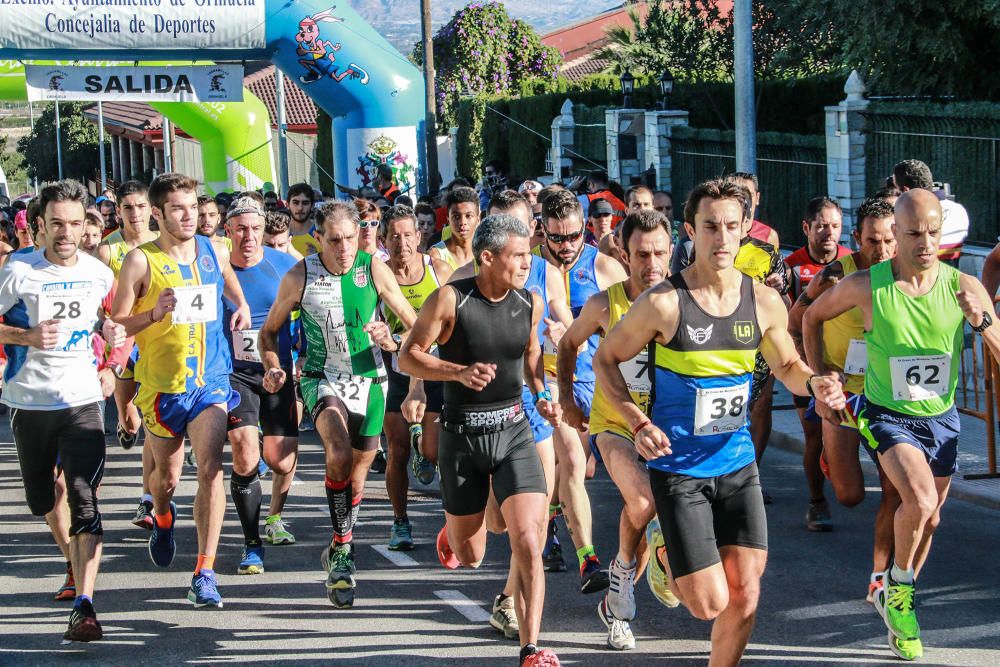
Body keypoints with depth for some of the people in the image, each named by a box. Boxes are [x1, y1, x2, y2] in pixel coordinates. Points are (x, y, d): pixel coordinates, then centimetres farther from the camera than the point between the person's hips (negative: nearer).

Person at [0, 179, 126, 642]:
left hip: (82, 399, 0)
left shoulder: (99, 273, 1)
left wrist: (110, 331, -3)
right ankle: (73, 560, 43)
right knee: (42, 502, 12)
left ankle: (84, 607, -16)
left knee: (84, 503, -12)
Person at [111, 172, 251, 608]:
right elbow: (116, 325, -8)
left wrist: (242, 308, 5)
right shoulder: (141, 261, -9)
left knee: (210, 469, -15)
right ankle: (163, 520, 51)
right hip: (161, 384, -1)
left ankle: (205, 572, -11)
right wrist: (154, 314, -25)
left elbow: (234, 290, 26)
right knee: (167, 476, 14)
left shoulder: (215, 251, 4)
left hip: (211, 380, 1)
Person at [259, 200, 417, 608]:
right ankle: (342, 549, -16)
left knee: (356, 476, 12)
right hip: (323, 379, -2)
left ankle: (338, 553, 36)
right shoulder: (300, 277, -8)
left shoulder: (374, 270, -8)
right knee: (339, 455, -29)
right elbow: (270, 330, 7)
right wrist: (272, 368, -11)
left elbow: (416, 327, -1)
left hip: (369, 380, 2)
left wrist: (392, 342, -22)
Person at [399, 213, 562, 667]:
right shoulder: (450, 300, -13)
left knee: (527, 544, -14)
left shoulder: (531, 304, 0)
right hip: (462, 435, -2)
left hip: (513, 430, 2)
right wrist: (459, 371, -24)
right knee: (469, 557, 11)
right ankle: (452, 531, 49)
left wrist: (542, 395, 3)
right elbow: (408, 357, -9)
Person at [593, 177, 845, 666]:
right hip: (678, 467, -4)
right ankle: (666, 554, 28)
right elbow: (605, 359, -4)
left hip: (737, 464, 4)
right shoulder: (663, 304, -15)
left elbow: (786, 365, 15)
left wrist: (814, 384, -9)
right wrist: (639, 424, -16)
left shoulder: (765, 302, -2)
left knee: (744, 596, 1)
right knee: (709, 603, -6)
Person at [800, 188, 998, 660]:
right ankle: (899, 584, 0)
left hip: (941, 418, 3)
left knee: (929, 518, 17)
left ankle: (895, 598, 42)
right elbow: (812, 316, 2)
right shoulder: (865, 286, -18)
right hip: (888, 417, -3)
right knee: (919, 500, -27)